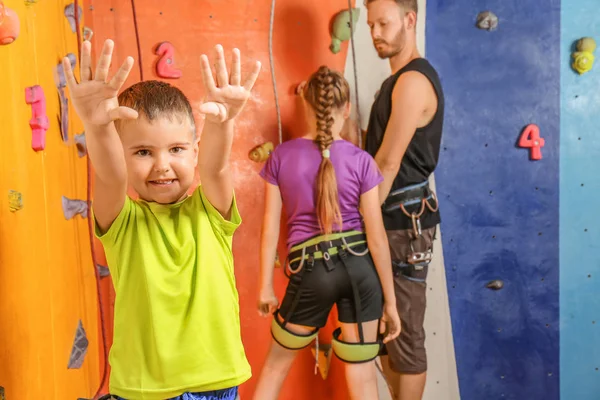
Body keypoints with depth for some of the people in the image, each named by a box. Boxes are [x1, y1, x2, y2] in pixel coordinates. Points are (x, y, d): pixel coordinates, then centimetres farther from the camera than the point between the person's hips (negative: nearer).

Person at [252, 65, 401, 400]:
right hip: (359, 267, 1)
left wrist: (266, 286, 9)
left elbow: (271, 227, -1)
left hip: (310, 272, 0)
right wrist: (390, 300, 3)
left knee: (278, 363, 22)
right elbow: (376, 236, -5)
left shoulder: (281, 157, -3)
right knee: (363, 372, 14)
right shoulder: (361, 161, -6)